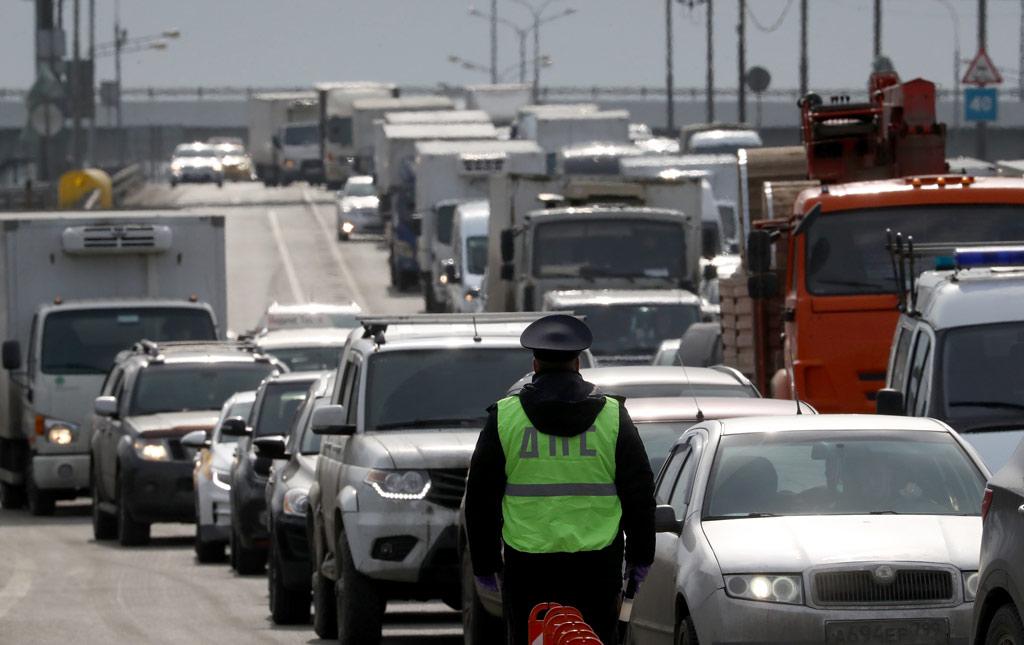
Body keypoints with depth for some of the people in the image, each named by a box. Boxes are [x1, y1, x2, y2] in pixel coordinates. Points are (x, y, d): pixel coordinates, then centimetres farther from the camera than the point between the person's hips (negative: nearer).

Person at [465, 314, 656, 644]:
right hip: (597, 565, 1)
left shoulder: (505, 417, 2)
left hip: (527, 566, -1)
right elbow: (640, 493, 6)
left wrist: (484, 564, 11)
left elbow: (481, 499, 4)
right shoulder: (612, 416, 4)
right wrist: (640, 555, 15)